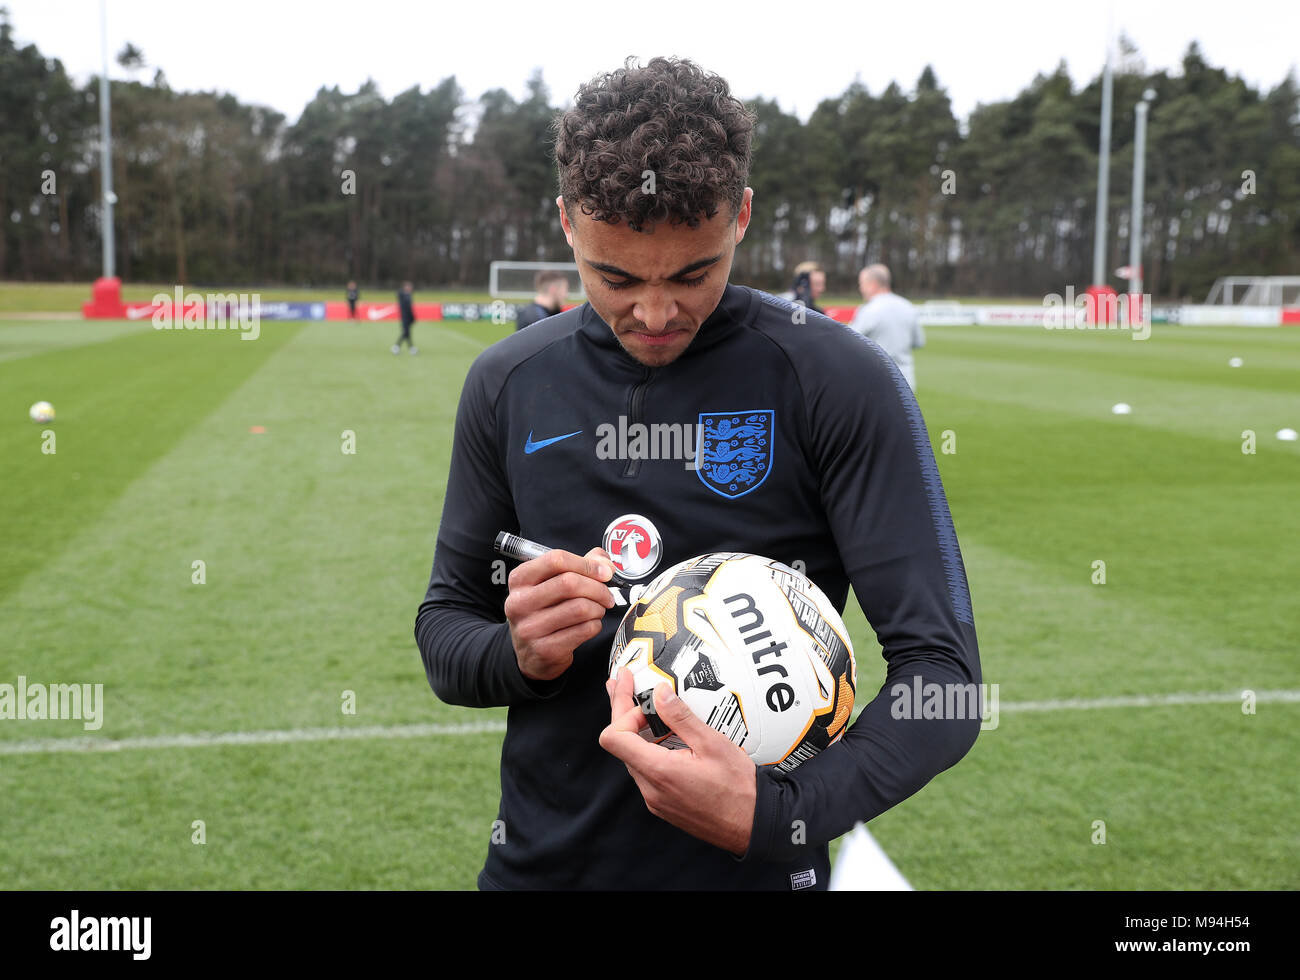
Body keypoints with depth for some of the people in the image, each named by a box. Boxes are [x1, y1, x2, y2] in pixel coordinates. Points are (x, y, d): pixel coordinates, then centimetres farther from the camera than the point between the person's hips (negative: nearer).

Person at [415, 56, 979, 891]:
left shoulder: (838, 382, -13)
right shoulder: (508, 383, -2)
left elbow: (942, 673, -15)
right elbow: (443, 625, 5)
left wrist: (774, 816, -29)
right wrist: (518, 655, -17)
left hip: (754, 869, -3)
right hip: (536, 859, 4)